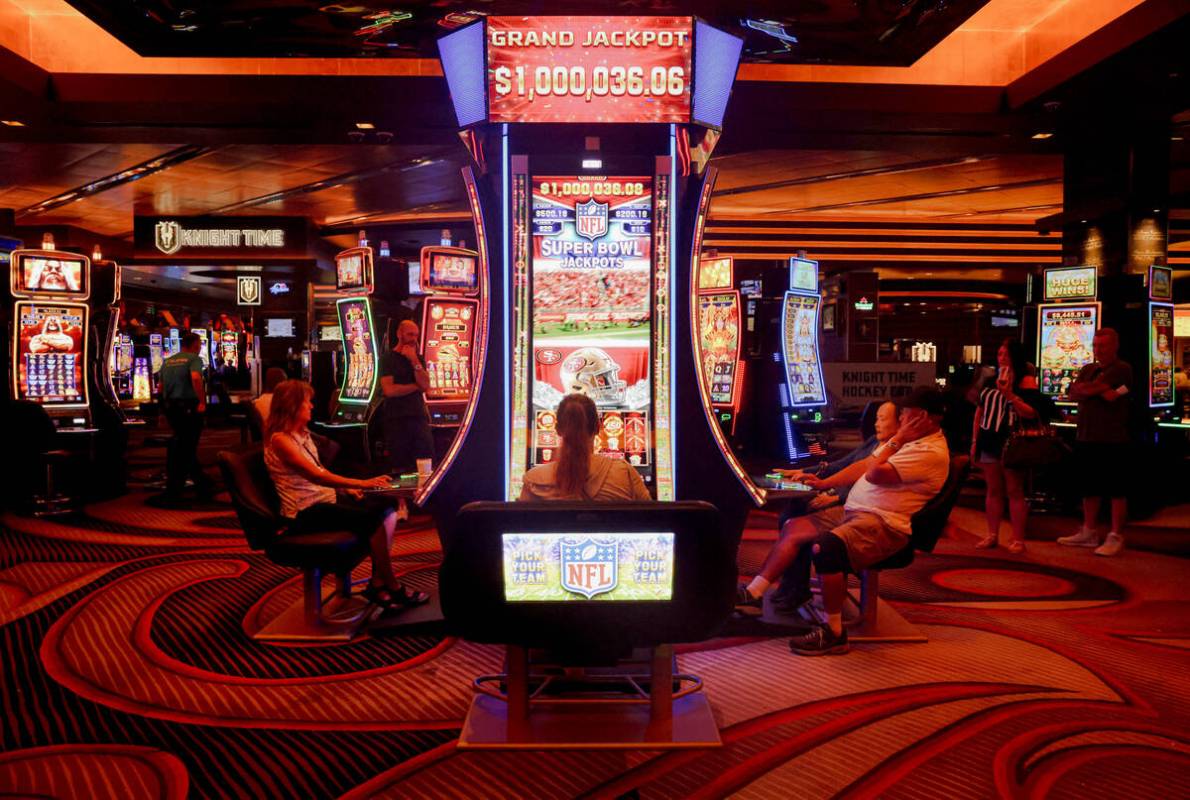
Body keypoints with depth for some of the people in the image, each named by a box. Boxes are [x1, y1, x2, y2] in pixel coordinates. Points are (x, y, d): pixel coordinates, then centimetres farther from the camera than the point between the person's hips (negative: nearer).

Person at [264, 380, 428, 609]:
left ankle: (377, 584, -7)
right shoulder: (279, 439, -15)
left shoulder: (302, 434, 13)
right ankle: (392, 587, -10)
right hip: (305, 512, -9)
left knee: (387, 510, -10)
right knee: (375, 519, -22)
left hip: (325, 498, 9)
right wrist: (361, 483, -28)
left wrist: (347, 488, 4)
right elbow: (316, 476, -23)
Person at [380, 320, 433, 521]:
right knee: (400, 466, 2)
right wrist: (415, 386, -4)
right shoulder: (389, 359, 1)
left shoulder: (418, 359, 13)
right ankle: (401, 505, 10)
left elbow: (425, 385, -3)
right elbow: (389, 390, -12)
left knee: (426, 462, -5)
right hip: (397, 419, -3)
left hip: (418, 416, 3)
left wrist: (414, 360, -9)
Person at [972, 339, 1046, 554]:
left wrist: (1009, 394, -22)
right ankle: (992, 535, 17)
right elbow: (980, 411, 16)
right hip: (990, 442, 6)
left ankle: (1018, 539, 4)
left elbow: (1032, 414, -12)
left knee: (1015, 492, -2)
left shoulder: (1026, 381, -4)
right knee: (993, 490, 10)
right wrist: (974, 441, 12)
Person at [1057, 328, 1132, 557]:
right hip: (1086, 440, 7)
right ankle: (1088, 533, 22)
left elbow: (1089, 389, -18)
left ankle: (1116, 538, 3)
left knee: (1116, 490, -1)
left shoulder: (1121, 369, -7)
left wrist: (1086, 389, 2)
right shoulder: (1088, 370, 15)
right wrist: (1102, 391, -12)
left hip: (1113, 441, -7)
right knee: (1090, 488, 13)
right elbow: (1073, 393, 0)